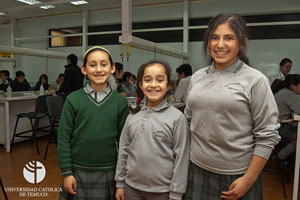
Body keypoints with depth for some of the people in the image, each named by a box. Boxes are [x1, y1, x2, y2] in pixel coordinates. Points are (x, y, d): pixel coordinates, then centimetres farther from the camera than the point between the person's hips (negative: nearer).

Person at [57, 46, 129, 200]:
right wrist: (67, 173, -5)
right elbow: (63, 138, -4)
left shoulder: (120, 102, -4)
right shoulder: (73, 99, -6)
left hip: (108, 174, 1)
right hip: (78, 172, 0)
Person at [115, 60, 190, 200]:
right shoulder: (132, 116, 0)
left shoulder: (177, 118, -11)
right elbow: (123, 151, 5)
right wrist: (120, 183, 7)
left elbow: (181, 159, -10)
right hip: (132, 188, 3)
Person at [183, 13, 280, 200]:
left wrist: (248, 180, -10)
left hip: (237, 176, -3)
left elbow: (267, 135, -9)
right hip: (197, 170, 4)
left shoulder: (255, 80, -9)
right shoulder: (197, 77, 3)